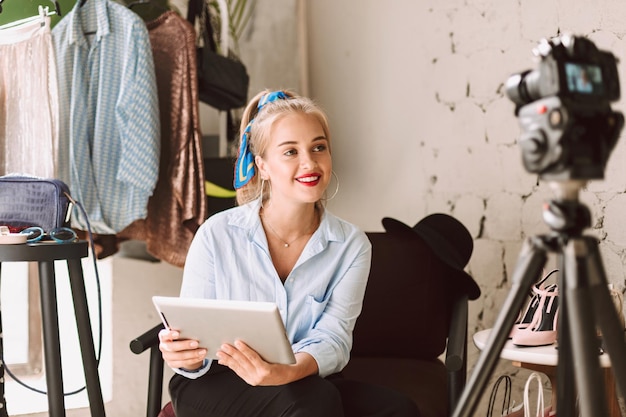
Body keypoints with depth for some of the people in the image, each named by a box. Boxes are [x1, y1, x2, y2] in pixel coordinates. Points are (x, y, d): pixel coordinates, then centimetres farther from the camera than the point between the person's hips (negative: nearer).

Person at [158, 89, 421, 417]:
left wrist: (288, 371, -35)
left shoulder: (351, 246, -2)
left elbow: (333, 337, -12)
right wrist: (186, 357, -30)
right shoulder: (217, 235, -8)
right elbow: (194, 333, -5)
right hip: (214, 385, -3)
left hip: (303, 383, 3)